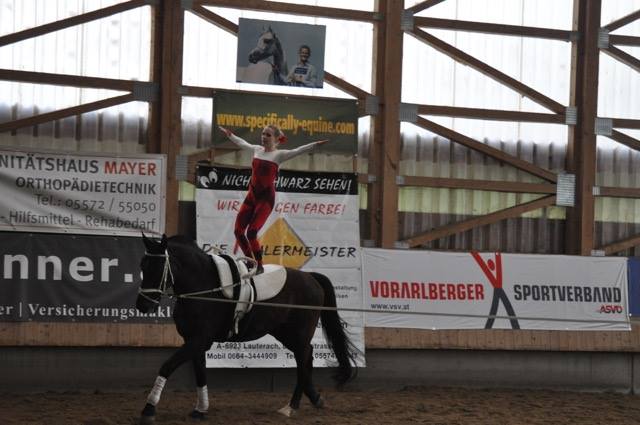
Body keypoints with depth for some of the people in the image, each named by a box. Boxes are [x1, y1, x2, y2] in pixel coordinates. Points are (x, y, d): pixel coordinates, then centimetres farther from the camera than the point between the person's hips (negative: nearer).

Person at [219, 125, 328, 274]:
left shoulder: (279, 155, -5)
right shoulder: (257, 150, 11)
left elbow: (297, 151, -18)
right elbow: (241, 143, 30)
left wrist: (315, 144, -32)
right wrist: (229, 134, 41)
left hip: (266, 197, -6)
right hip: (251, 195, 6)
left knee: (251, 232, -17)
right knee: (238, 230, 1)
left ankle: (259, 266, -3)